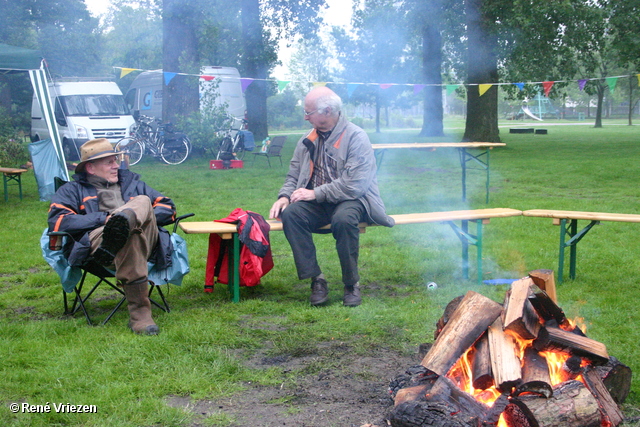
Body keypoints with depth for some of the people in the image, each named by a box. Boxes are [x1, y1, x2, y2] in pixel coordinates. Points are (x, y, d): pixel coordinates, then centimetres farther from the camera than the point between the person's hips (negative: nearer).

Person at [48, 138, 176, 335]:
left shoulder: (131, 182, 37)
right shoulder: (73, 190, 25)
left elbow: (167, 207, 27)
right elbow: (57, 221, 3)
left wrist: (146, 218, 2)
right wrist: (104, 218, -7)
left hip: (147, 242, 3)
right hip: (97, 241, -2)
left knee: (142, 202, -32)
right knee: (131, 234, -40)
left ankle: (121, 225, -68)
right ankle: (140, 313, -51)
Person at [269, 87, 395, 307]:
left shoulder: (356, 137, -9)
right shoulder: (308, 140, 11)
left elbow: (354, 185, -19)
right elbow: (293, 176, 16)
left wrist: (316, 193, -19)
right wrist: (285, 196, -6)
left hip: (351, 200, -5)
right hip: (317, 204, 5)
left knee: (343, 219, -38)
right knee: (290, 214, -25)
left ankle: (352, 284, -18)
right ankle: (317, 280, -18)